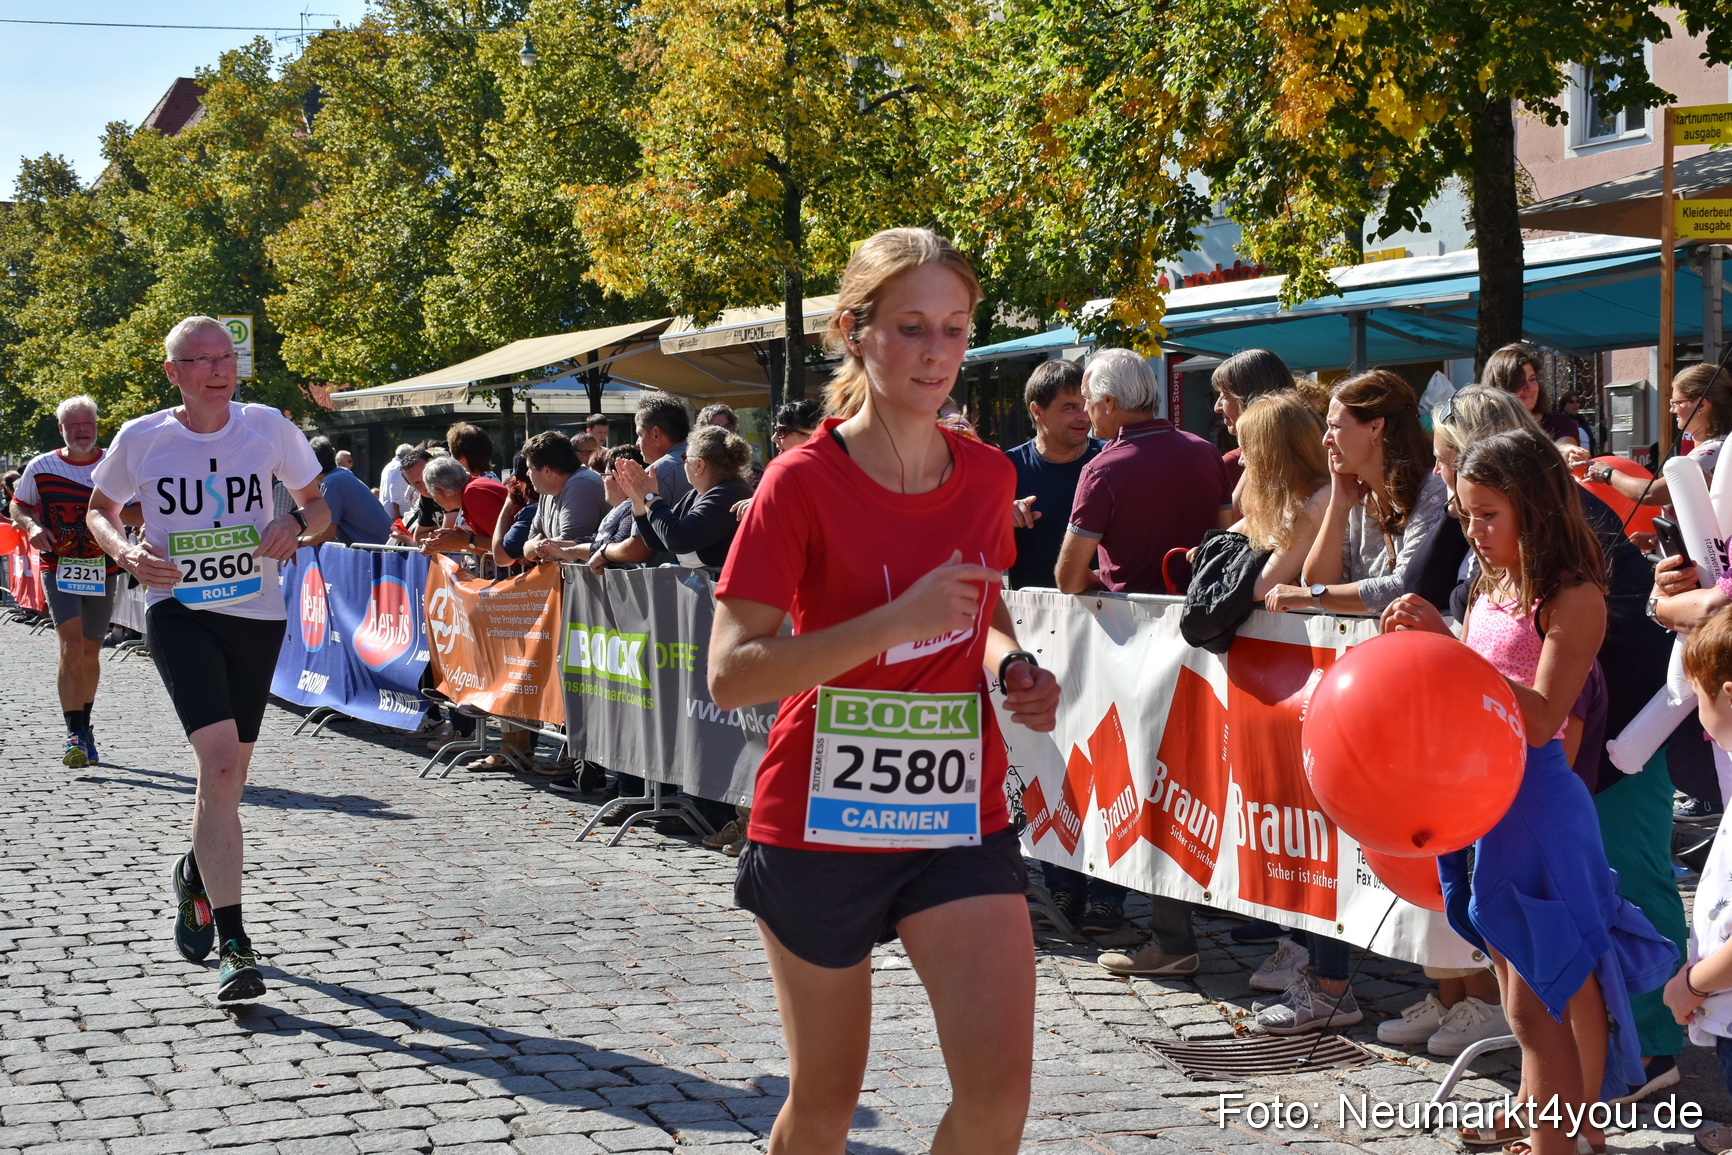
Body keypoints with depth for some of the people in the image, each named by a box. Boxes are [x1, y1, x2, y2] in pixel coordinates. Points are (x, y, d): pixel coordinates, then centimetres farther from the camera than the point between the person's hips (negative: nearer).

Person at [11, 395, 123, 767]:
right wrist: (32, 526, -9)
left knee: (90, 653, 12)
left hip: (102, 571, 2)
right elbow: (18, 506, 13)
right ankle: (75, 735, -17)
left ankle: (84, 727, 32)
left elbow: (142, 511, 6)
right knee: (71, 648, -17)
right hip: (58, 568, -2)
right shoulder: (41, 467, 0)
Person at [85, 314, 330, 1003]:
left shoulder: (268, 427, -1)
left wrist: (295, 522, -13)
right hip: (178, 609, -3)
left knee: (227, 775, 13)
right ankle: (234, 945, -18)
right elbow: (98, 510, 14)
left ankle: (194, 876, 47)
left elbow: (320, 508, 11)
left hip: (257, 614, 3)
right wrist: (126, 552, -8)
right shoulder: (140, 440, -3)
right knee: (219, 758, -21)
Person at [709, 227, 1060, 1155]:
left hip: (961, 821, 3)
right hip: (820, 826, -3)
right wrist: (897, 622, -27)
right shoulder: (804, 482, -11)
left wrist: (1011, 663, 0)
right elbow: (731, 675, -18)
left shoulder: (988, 476, 3)